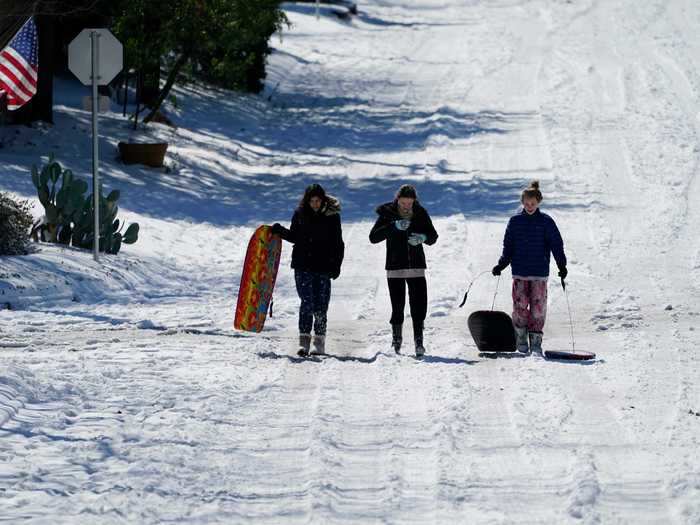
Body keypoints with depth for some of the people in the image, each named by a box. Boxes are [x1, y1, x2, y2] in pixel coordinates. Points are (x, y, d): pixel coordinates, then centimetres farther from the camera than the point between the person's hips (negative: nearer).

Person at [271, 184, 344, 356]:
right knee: (307, 303, -10)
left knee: (321, 307, 1)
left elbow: (338, 244, 3)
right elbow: (294, 236, 18)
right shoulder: (300, 214, 5)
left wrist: (336, 265, -6)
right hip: (303, 266, 1)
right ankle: (304, 341, -10)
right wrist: (280, 231, 1)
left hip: (323, 267, -1)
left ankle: (320, 343, 11)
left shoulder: (332, 216, 0)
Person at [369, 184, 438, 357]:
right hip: (395, 268, -1)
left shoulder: (421, 214, 2)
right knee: (398, 307, 0)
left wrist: (423, 237, -17)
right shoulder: (388, 213, -3)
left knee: (419, 305, -8)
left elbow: (433, 237, 6)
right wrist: (394, 227, -25)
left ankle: (419, 341, -3)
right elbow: (373, 237, -12)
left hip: (416, 267, 1)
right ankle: (396, 341, 15)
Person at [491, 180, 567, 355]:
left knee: (538, 308, -4)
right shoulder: (515, 221, 6)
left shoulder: (546, 222, 1)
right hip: (520, 272, 1)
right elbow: (508, 247, 12)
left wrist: (562, 266, -6)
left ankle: (536, 341, 2)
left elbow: (557, 245, 2)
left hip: (540, 273, -1)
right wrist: (501, 265, 3)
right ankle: (521, 340, 7)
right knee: (520, 306, -6)